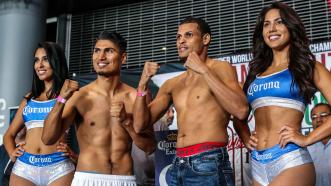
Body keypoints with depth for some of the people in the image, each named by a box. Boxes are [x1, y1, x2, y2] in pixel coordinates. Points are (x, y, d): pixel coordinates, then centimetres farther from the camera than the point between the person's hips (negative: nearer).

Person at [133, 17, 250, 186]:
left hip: (209, 164, -5)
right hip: (178, 167, 5)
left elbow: (241, 111, -17)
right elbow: (140, 125, 10)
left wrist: (204, 70, -14)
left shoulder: (221, 68, 0)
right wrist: (143, 84, -2)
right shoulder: (171, 85, 14)